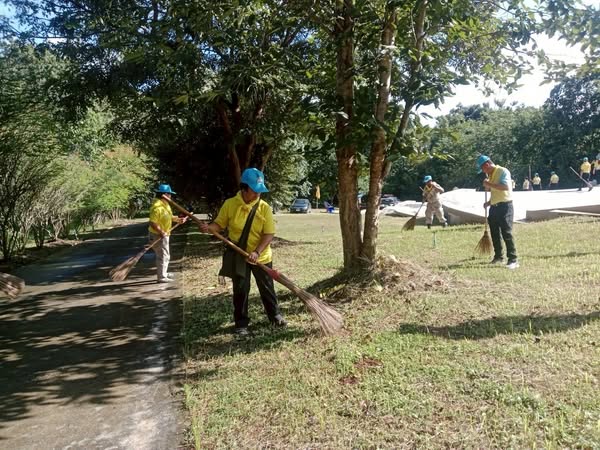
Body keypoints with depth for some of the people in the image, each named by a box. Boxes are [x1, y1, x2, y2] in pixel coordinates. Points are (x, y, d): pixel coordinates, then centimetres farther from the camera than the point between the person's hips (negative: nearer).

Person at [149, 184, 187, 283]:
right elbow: (152, 223, -27)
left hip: (164, 234, 11)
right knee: (163, 255, -5)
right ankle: (161, 277, 3)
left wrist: (178, 220, 1)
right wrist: (161, 232, -29)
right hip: (158, 235, -11)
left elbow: (169, 217, 17)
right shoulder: (157, 207, -24)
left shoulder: (165, 204, 9)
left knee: (166, 255, 21)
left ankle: (163, 273, 35)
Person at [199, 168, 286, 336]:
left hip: (261, 257, 0)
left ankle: (275, 315, 34)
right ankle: (241, 323, 22)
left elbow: (269, 234, -12)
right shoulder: (230, 204, -9)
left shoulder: (264, 207, -10)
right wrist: (209, 227, -22)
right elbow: (219, 224, 1)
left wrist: (257, 252, -24)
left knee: (267, 288, 13)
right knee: (240, 291, 7)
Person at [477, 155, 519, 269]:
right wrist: (489, 202, 13)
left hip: (505, 206, -9)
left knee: (507, 233, -10)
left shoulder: (503, 171, -11)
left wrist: (489, 184, -21)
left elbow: (505, 186, -26)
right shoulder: (490, 175, 15)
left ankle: (513, 259, -7)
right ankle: (498, 256, 24)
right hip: (494, 207, 9)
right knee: (495, 233, 12)